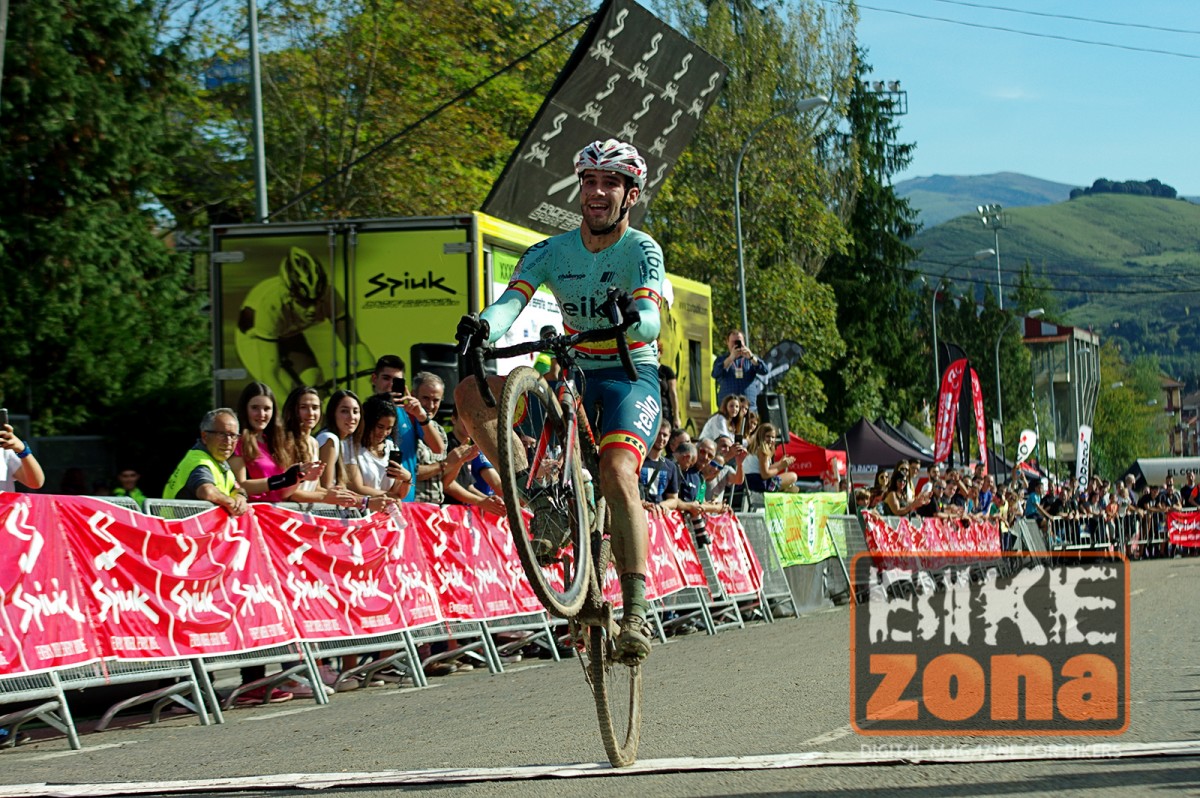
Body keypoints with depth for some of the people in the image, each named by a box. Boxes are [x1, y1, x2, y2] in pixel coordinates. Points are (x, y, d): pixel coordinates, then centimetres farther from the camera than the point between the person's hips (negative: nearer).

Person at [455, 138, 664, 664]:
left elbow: (651, 323, -27)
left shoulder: (641, 250, -11)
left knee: (617, 472, -32)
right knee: (471, 394, -17)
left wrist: (631, 316, -53)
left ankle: (636, 613, -33)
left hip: (631, 376, -5)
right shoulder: (553, 252, 0)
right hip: (572, 374, 5)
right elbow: (513, 298, -17)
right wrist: (483, 327, -41)